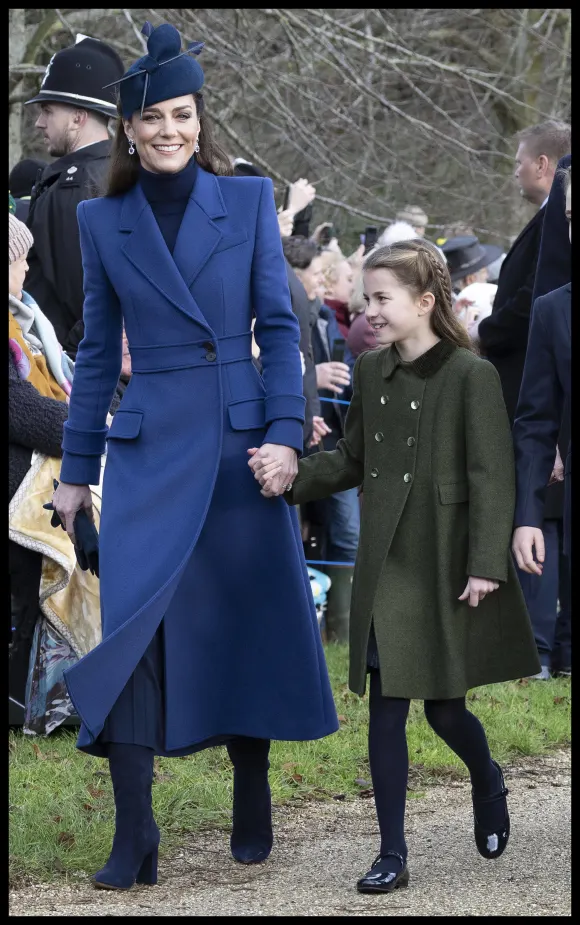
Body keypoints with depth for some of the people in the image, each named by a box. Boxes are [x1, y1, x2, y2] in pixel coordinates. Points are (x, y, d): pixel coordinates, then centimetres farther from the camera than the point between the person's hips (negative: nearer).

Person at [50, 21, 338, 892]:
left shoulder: (249, 200, 4)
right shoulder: (102, 220, 7)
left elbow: (278, 325, 2)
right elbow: (97, 350, 11)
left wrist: (285, 431, -9)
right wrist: (76, 467, 10)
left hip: (239, 437, 0)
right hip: (148, 446, 0)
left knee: (248, 618, 5)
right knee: (132, 623, -9)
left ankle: (252, 810, 22)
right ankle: (134, 838, -7)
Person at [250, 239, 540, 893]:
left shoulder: (471, 376, -11)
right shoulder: (371, 371, 7)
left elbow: (491, 476, -13)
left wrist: (485, 563, -17)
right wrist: (290, 477, -1)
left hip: (447, 566, -5)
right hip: (386, 564, 5)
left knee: (444, 706, 4)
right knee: (385, 707, 1)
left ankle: (488, 784, 38)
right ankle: (392, 856, 6)